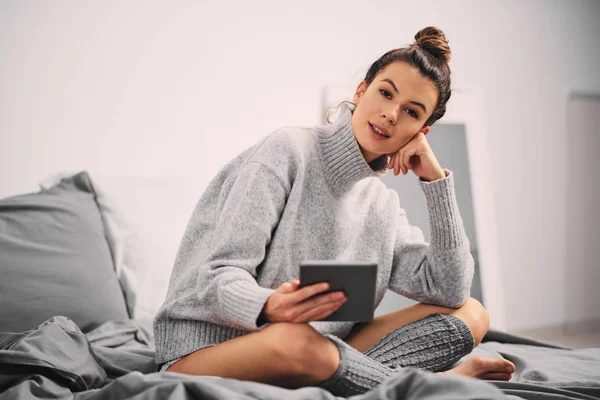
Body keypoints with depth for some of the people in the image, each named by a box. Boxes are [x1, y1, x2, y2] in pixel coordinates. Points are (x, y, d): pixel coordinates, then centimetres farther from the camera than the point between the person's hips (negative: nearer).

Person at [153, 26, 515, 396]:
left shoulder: (383, 206, 12)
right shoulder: (290, 150, -8)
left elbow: (452, 290, 3)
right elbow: (221, 275, -15)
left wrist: (437, 179, 1)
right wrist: (268, 307, -39)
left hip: (315, 353, 6)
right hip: (206, 348, -6)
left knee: (471, 314, -2)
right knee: (293, 340, -42)